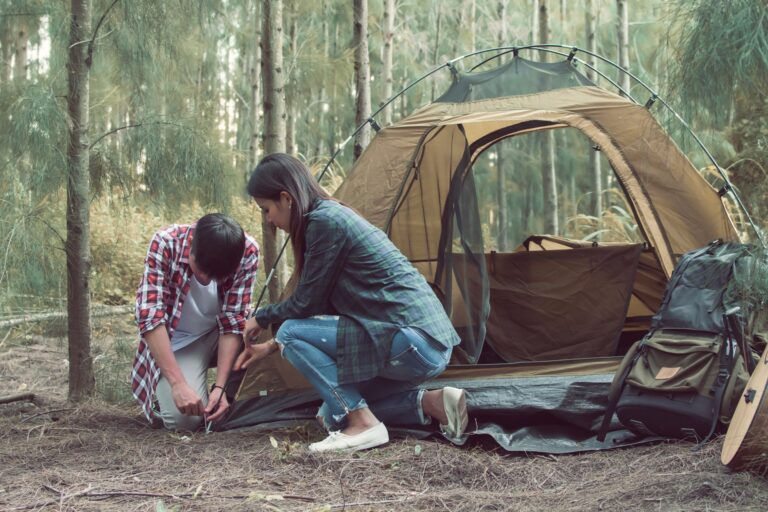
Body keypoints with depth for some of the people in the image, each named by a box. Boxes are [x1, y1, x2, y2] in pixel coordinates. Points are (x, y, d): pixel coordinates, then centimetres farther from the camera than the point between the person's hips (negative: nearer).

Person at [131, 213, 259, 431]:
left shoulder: (247, 252, -22)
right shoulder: (165, 243, -27)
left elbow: (233, 321, -19)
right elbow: (149, 315, -32)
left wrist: (220, 386, -28)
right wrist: (178, 384, -38)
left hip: (219, 333, 3)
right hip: (175, 340, -3)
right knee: (184, 419, -26)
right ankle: (165, 392, 9)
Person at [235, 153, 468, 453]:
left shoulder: (325, 220, -14)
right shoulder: (335, 215, 15)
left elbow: (305, 304, -10)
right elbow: (318, 305, 23)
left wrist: (261, 318, 9)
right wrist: (271, 346, 25)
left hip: (414, 342, -10)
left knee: (292, 333, -11)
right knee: (333, 413, 19)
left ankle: (363, 424, -12)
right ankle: (430, 403, 8)